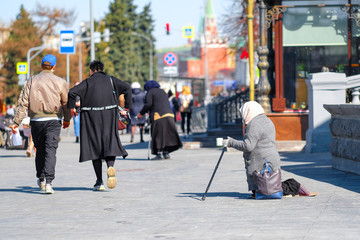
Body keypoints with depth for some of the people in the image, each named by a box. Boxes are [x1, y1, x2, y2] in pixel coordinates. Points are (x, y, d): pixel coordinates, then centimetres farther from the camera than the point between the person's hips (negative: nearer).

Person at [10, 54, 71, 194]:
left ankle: (41, 179, 29)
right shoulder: (60, 82, -1)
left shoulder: (32, 81, 3)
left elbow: (23, 103, -1)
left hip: (36, 120, 2)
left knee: (40, 150, 17)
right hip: (53, 120, -2)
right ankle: (48, 182, -18)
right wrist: (67, 119, 22)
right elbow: (66, 103, 6)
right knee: (50, 151, -6)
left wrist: (16, 122, -1)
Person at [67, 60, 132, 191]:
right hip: (109, 116, 1)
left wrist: (70, 108, 1)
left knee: (95, 147, 4)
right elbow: (127, 87, -2)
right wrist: (127, 106, 2)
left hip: (91, 117, -1)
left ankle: (99, 181, 1)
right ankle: (110, 166, -30)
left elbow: (72, 92, -11)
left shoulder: (88, 82, 1)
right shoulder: (110, 80, 8)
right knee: (110, 144, 3)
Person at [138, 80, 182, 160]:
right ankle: (166, 153, 11)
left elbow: (148, 104, -10)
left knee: (158, 135, -4)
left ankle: (159, 154, -9)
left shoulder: (150, 92, 3)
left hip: (158, 115, -7)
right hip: (169, 114, 7)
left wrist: (141, 113, -1)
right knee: (166, 134, 11)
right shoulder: (162, 92, 25)